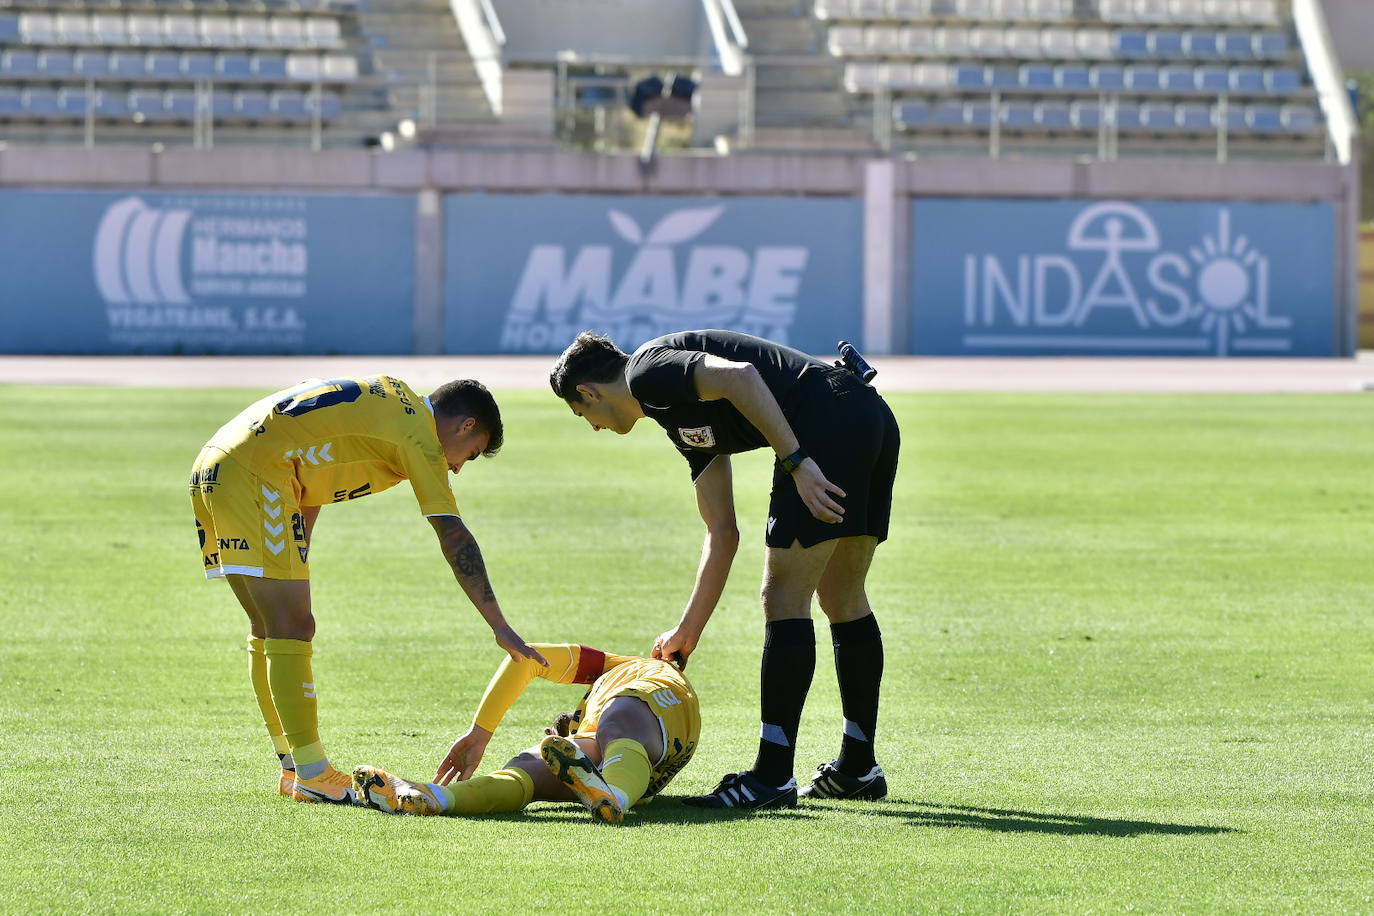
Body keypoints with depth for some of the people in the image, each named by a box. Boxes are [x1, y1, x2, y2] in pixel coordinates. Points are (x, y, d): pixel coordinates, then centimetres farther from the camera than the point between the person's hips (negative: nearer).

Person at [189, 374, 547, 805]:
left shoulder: (390, 394, 22)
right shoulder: (420, 437, -4)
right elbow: (454, 536, -9)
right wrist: (499, 626, -9)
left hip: (212, 470, 10)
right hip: (253, 475, -10)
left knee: (269, 630, 15)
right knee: (292, 628, -7)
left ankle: (293, 766, 20)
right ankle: (312, 776, -6)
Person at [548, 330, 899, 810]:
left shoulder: (648, 369, 2)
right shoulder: (684, 423, 28)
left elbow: (740, 376, -17)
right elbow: (723, 532, 31)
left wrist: (797, 462, -21)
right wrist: (687, 631, 35)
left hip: (829, 423, -10)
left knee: (784, 599, -5)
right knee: (842, 599, 20)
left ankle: (773, 776, -5)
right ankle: (858, 769, 28)